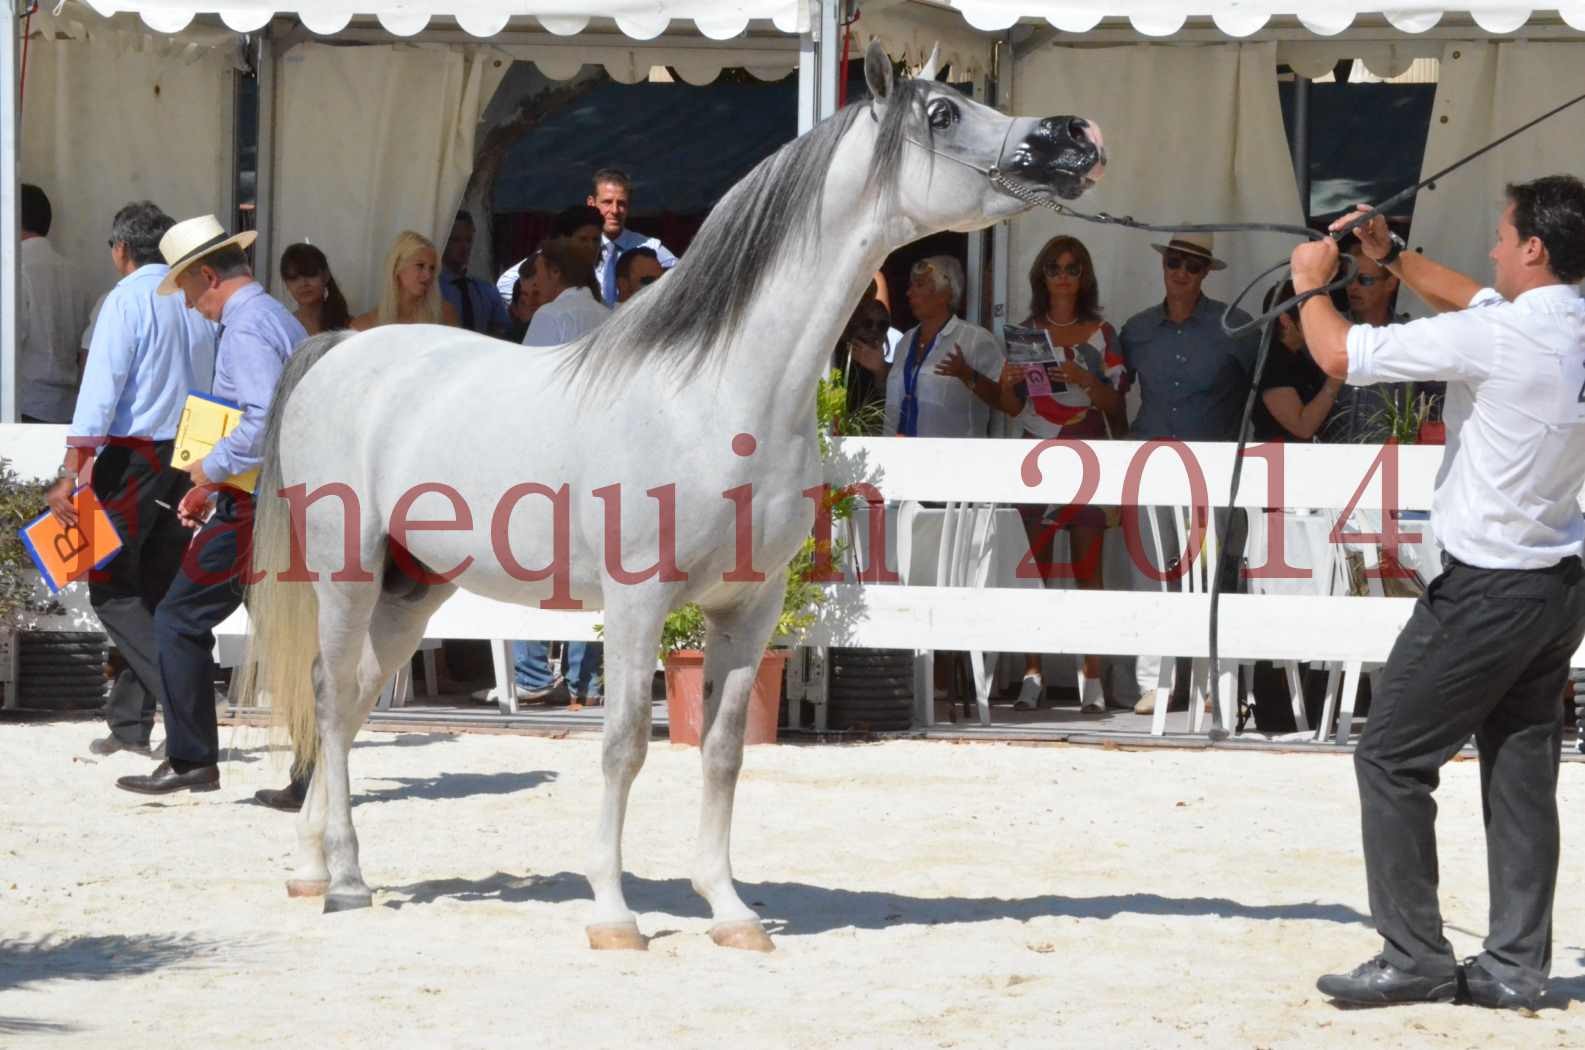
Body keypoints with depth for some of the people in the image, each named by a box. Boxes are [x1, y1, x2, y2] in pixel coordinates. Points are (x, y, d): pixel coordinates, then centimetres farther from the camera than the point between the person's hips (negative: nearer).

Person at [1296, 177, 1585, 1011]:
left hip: (1488, 589, -8)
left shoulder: (1496, 340, -22)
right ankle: (1515, 966, 11)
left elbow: (1339, 353, -16)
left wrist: (1311, 283, 3)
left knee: (1391, 759, 2)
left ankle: (1414, 956, 2)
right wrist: (1392, 258, 21)